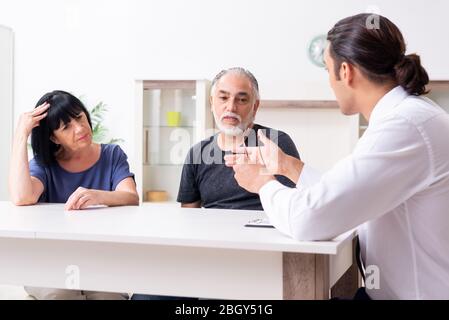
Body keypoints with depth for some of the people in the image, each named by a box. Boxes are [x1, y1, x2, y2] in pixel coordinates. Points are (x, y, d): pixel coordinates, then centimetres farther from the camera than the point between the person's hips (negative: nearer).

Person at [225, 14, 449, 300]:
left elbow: (308, 217, -27)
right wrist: (288, 166, 14)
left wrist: (264, 183, -8)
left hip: (419, 292, -8)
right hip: (406, 287, 8)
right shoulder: (407, 113, 8)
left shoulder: (404, 125, -24)